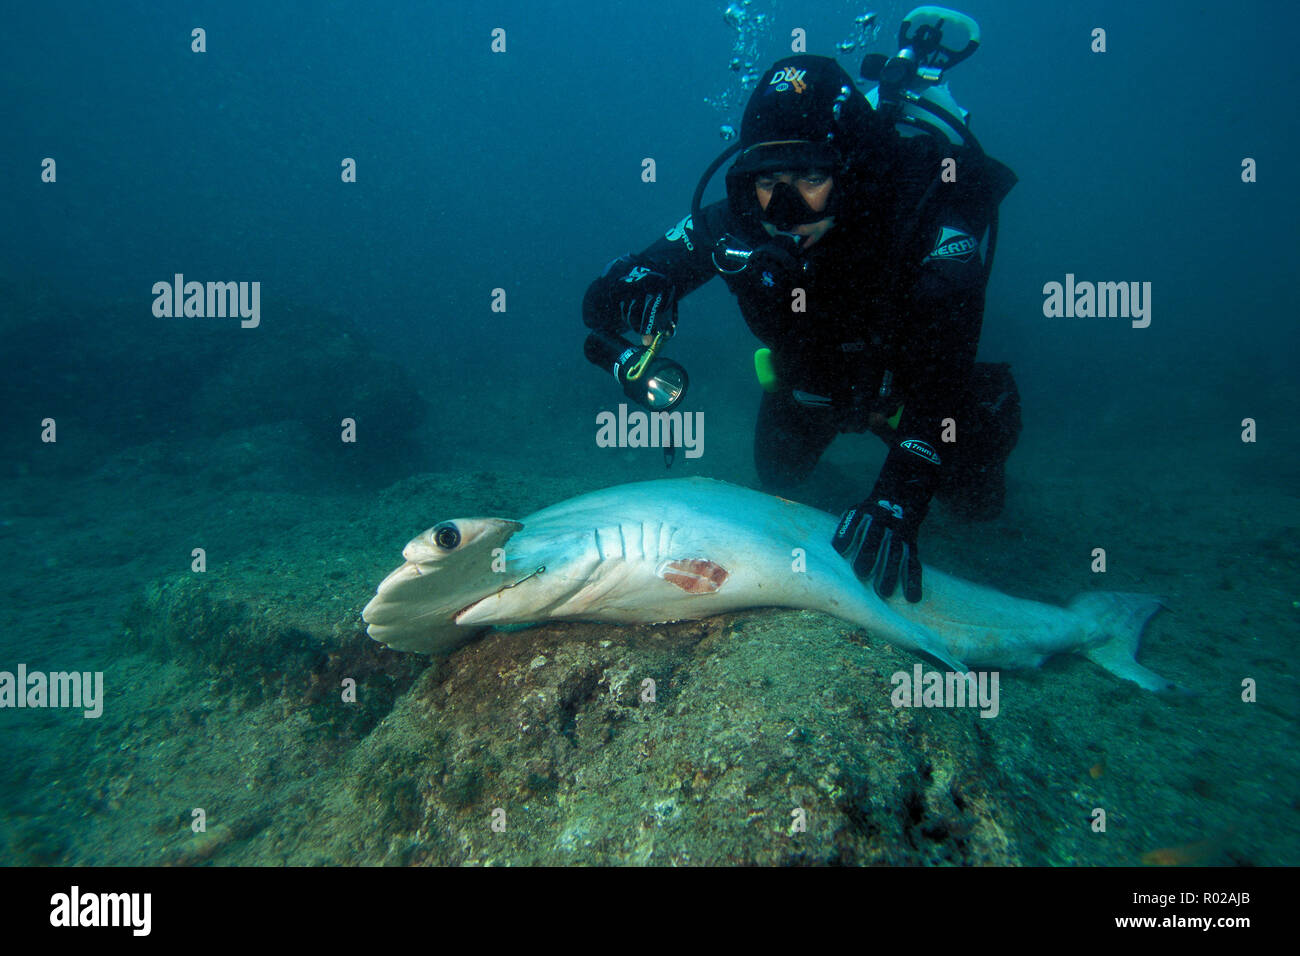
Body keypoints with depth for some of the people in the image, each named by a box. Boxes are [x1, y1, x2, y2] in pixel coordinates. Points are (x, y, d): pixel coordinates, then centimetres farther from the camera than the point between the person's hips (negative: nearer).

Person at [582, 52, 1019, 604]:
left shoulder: (927, 227, -40)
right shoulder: (733, 226, -32)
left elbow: (942, 378, -44)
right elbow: (597, 307, -28)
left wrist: (898, 499, -57)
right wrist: (633, 287, -53)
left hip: (904, 385, -2)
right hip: (808, 386, 2)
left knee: (975, 498, 8)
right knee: (777, 479, 22)